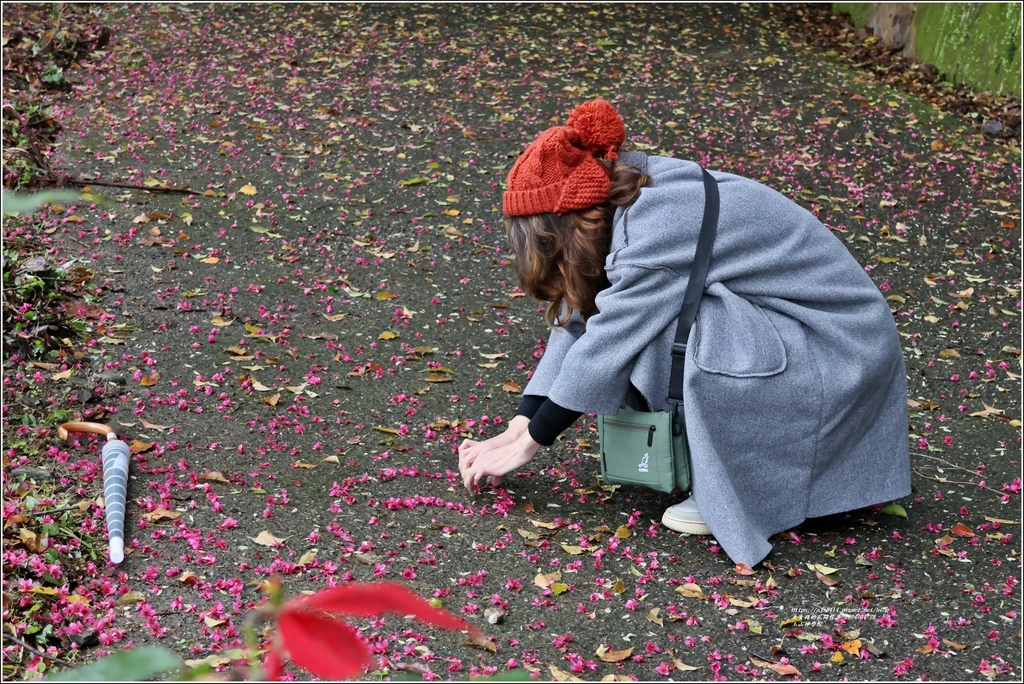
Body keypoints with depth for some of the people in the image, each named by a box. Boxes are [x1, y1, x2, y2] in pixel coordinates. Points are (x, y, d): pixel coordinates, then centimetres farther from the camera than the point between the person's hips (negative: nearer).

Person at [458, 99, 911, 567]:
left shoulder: (657, 230, -26)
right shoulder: (630, 197, 1)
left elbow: (603, 350, -21)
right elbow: (575, 322, 3)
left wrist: (524, 445, -10)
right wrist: (514, 430, 0)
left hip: (841, 349, -9)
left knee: (658, 332, -28)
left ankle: (751, 490, -10)